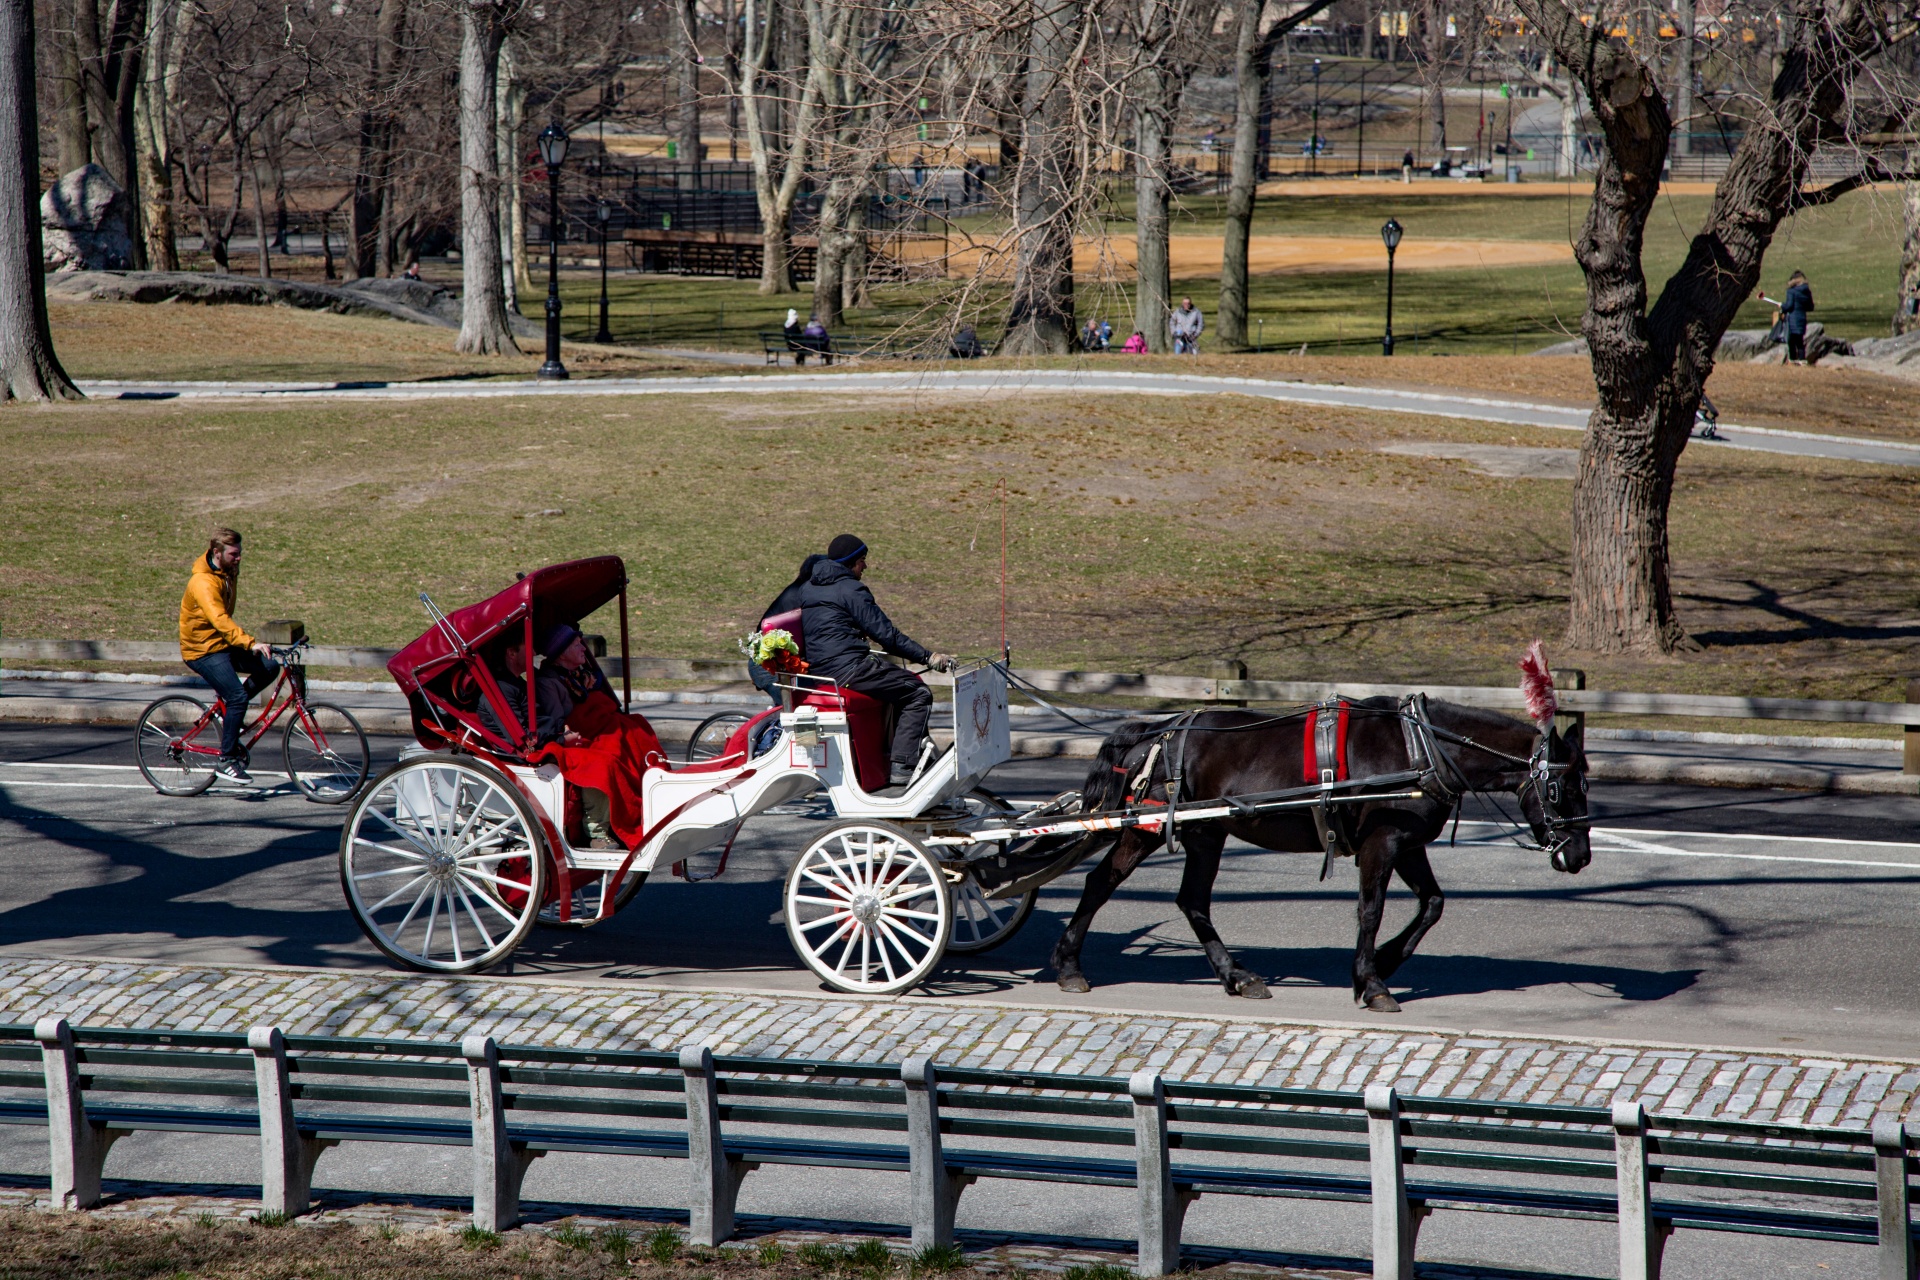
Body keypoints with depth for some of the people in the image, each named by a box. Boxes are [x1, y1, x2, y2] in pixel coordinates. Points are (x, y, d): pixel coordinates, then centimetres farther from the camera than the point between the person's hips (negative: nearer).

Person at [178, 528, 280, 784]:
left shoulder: (229, 572, 4)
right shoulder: (203, 582, -25)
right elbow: (219, 619, -39)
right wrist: (250, 643, -49)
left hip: (223, 643, 8)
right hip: (203, 650, -8)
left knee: (269, 667, -8)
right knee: (238, 697, -19)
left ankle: (228, 712, 8)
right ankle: (226, 760, -10)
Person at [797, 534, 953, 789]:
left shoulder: (808, 588, 18)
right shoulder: (850, 589, -10)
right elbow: (885, 633, -13)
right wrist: (927, 657, -10)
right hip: (848, 668, -10)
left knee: (906, 684, 27)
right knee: (918, 694, -7)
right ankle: (901, 767, -16)